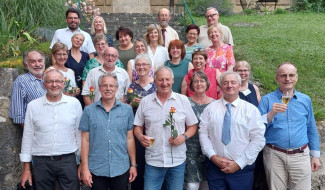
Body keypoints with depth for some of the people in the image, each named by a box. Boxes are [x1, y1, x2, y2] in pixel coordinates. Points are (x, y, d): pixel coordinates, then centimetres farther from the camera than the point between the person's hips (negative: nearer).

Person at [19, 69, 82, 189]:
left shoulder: (74, 103, 0)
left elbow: (79, 134, 5)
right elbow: (27, 137, 6)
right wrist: (26, 168, 6)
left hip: (68, 161, -1)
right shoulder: (33, 106, 2)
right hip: (41, 162, 1)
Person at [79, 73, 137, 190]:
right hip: (96, 170, 0)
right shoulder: (89, 111, 0)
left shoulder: (127, 110, 2)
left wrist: (133, 165, 3)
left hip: (121, 169, 1)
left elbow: (130, 138, 4)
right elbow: (85, 140, 0)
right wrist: (85, 168, -3)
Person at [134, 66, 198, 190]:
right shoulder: (145, 101, 3)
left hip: (178, 160, 0)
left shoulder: (183, 100, 2)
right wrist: (140, 137, -12)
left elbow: (192, 126, 6)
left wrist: (184, 137, -12)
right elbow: (138, 126, 9)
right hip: (153, 161, 0)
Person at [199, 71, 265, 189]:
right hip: (215, 167, 1)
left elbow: (258, 140, -6)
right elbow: (203, 133, 1)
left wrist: (238, 163, -11)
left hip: (242, 168, -1)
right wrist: (213, 156, -11)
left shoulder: (251, 109, -1)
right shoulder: (210, 108, 5)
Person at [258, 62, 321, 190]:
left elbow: (311, 130, 14)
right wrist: (271, 114, -22)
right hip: (274, 155, -2)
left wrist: (315, 155, 12)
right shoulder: (267, 100, -1)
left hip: (301, 156, 2)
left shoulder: (305, 100, 8)